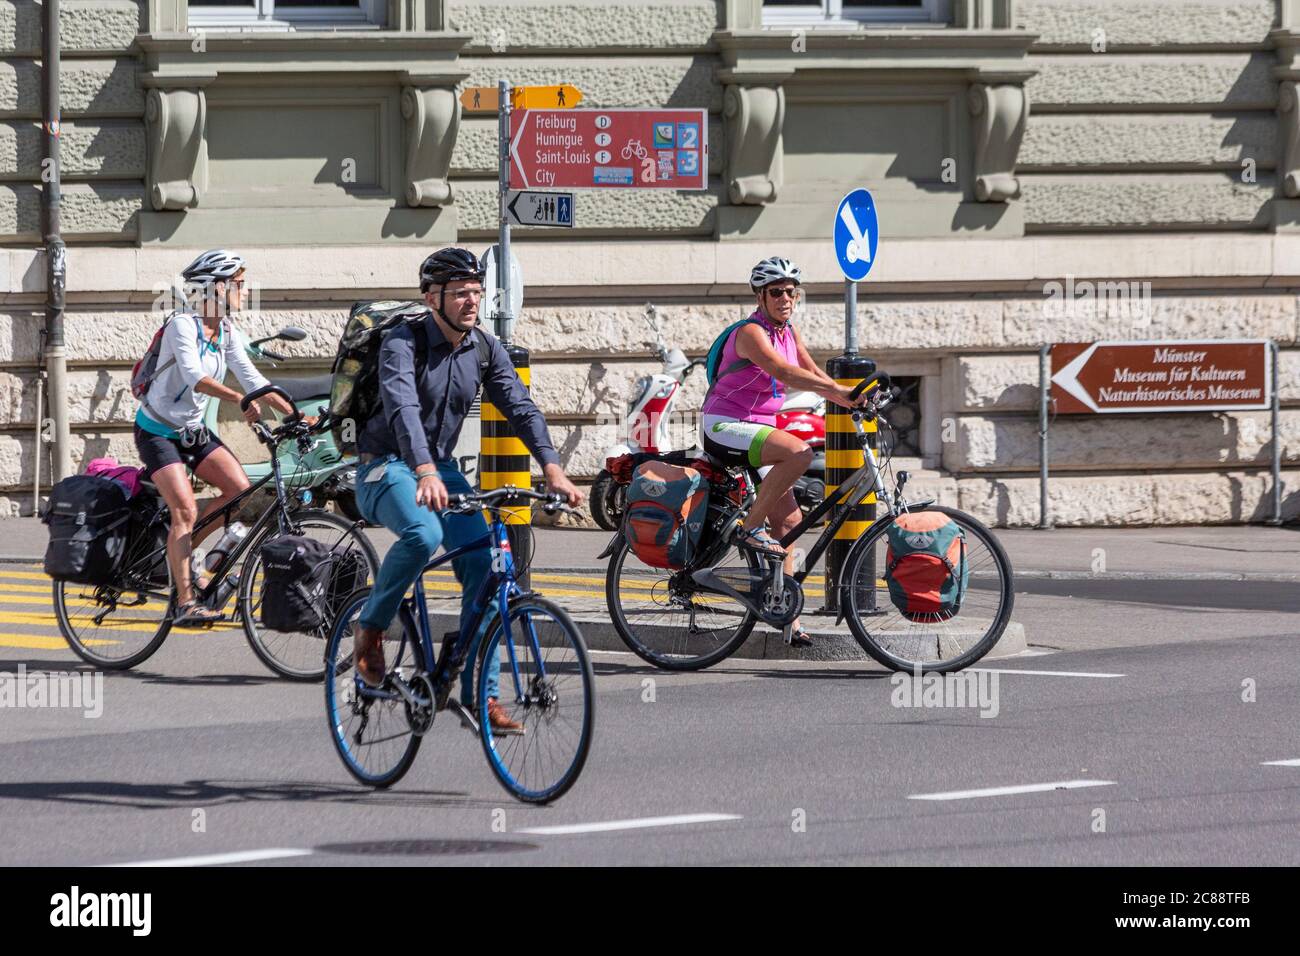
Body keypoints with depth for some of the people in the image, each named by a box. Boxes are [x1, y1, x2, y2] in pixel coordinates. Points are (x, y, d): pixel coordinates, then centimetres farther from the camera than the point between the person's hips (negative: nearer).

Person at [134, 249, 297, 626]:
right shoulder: (183, 325, -20)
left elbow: (251, 377, 2)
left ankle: (178, 550, 7)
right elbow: (195, 378, -33)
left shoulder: (226, 333, 3)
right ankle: (185, 603, -19)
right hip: (157, 430, -7)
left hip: (193, 430, 7)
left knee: (240, 489, -11)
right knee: (186, 510, -20)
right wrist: (240, 399, -45)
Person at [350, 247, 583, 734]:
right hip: (387, 466, -6)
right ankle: (371, 629, -13)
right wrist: (425, 474, -50)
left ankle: (480, 695, -6)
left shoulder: (485, 349, 0)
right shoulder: (403, 343, -18)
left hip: (442, 469, 6)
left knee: (484, 566, -12)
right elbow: (402, 408, -34)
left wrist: (552, 469, -25)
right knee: (423, 534, -36)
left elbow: (520, 407, -9)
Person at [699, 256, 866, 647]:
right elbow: (784, 373, -32)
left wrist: (852, 401, -7)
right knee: (799, 451, -33)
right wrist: (840, 389, -40)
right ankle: (750, 527, -21)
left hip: (757, 430, 9)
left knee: (788, 519, 1)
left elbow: (813, 374, 8)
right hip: (725, 428, -9)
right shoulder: (751, 333, -17)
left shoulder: (789, 333, 12)